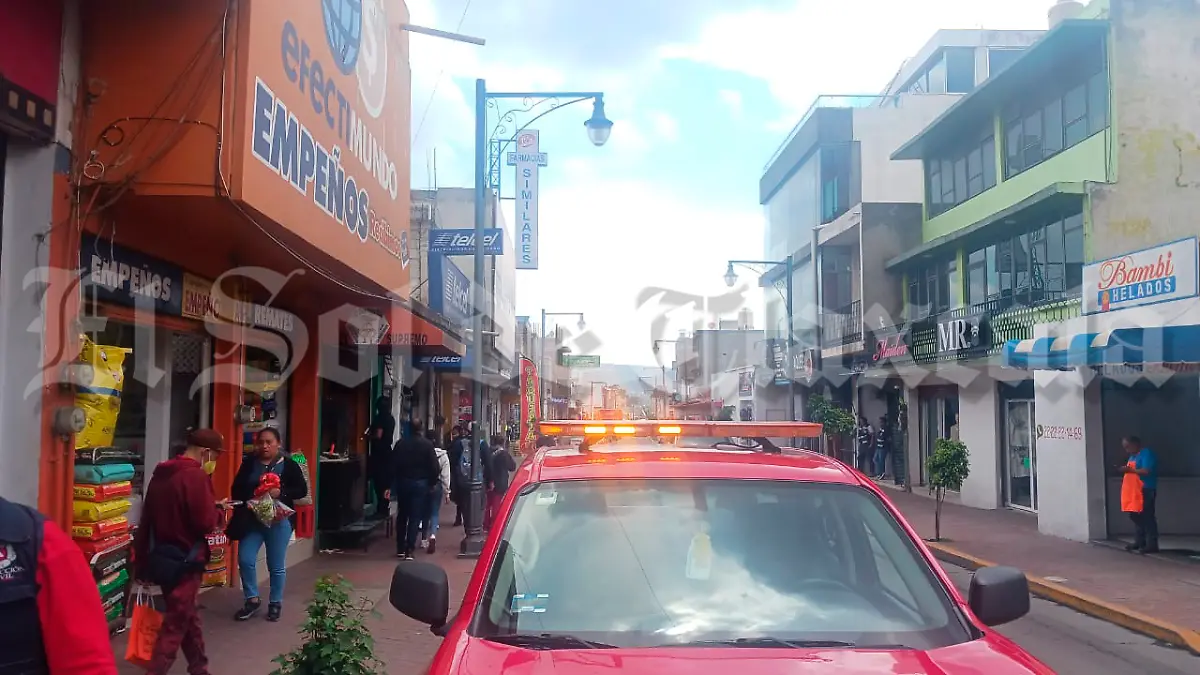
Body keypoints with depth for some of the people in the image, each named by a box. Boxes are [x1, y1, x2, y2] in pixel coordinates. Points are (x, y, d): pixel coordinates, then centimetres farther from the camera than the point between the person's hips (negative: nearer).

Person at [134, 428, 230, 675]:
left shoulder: (161, 474, 8)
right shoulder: (195, 476, -19)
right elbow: (206, 523, -21)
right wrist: (217, 510, -1)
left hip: (161, 557, 9)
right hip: (183, 561, -9)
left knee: (187, 616, 20)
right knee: (175, 624, 0)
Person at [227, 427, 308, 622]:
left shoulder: (289, 465, -5)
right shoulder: (249, 463, 3)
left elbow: (302, 490, -5)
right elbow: (236, 489, 8)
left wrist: (281, 492, -21)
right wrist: (247, 499, -11)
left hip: (278, 520, -3)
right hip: (251, 519, 3)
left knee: (276, 565, 6)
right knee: (245, 560, -4)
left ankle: (275, 603, 22)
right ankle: (252, 599, 15)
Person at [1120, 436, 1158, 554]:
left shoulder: (1146, 453, -12)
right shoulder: (1133, 456, 19)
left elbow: (1146, 471, -22)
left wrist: (1130, 470, -17)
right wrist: (1126, 470, 8)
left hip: (1145, 492, -10)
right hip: (1134, 492, 10)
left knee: (1147, 518, -7)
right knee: (1136, 517, 13)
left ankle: (1151, 545, -4)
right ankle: (1139, 542, 20)